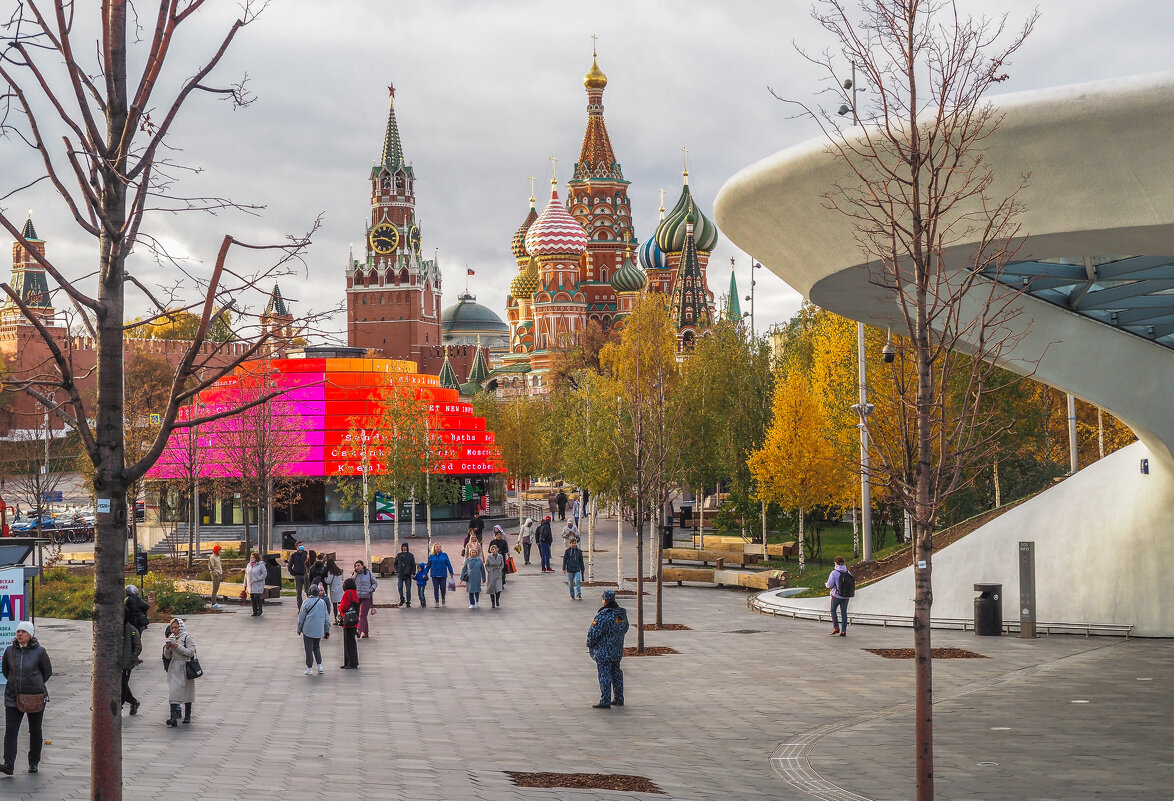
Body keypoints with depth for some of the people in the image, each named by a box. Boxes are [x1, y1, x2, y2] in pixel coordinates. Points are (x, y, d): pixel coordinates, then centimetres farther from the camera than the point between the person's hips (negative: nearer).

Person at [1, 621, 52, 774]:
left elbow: (47, 671, 5)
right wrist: (16, 683, 11)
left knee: (35, 731, 10)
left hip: (35, 697, -2)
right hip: (13, 697, 2)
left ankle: (34, 763, 24)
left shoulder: (39, 651, -7)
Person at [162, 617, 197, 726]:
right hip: (174, 669, 4)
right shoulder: (171, 638, 9)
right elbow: (167, 656, 11)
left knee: (187, 692, 9)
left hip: (185, 668, -4)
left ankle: (187, 716, 23)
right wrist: (167, 648, -10)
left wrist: (177, 646, -20)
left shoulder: (187, 638, -6)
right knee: (173, 692, -8)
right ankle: (173, 717, -14)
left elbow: (190, 653, -16)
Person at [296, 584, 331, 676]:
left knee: (309, 649, 4)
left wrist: (299, 629, 8)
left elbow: (301, 616, -4)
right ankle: (320, 666, 8)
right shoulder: (322, 602, 3)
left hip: (308, 630, -4)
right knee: (317, 648, 19)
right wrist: (327, 630, 16)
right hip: (319, 630, 4)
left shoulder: (307, 602, -9)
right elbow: (327, 617, 8)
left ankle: (309, 669, 5)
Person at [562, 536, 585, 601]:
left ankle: (579, 595, -10)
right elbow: (564, 560, -1)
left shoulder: (579, 551, 3)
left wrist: (582, 569, 13)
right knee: (571, 583, 7)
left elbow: (581, 561, 11)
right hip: (570, 570, 0)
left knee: (578, 581, -13)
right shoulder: (567, 551, -2)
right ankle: (572, 596, 18)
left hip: (577, 569, 0)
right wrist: (564, 568, -9)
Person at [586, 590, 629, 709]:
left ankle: (605, 702, -3)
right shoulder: (622, 613, 4)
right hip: (618, 650, 8)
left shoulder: (603, 615, -21)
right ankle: (618, 699, 23)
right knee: (616, 673, 17)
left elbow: (594, 632, -17)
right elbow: (625, 628, 17)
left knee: (604, 676, -4)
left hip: (604, 651, -8)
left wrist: (590, 645, -1)